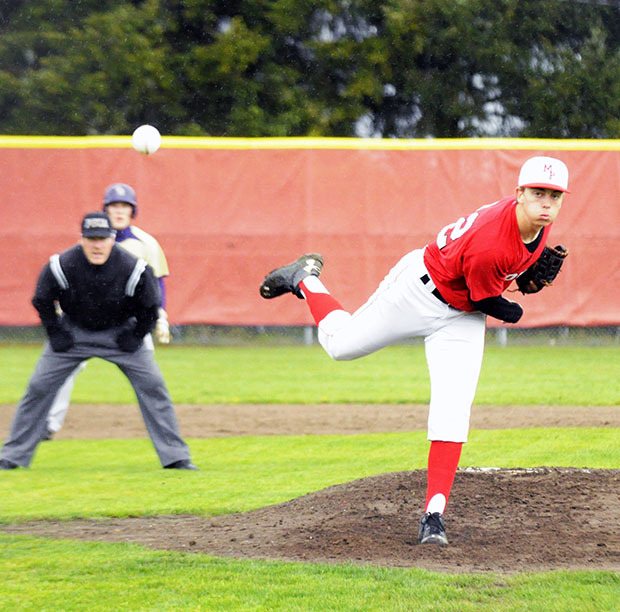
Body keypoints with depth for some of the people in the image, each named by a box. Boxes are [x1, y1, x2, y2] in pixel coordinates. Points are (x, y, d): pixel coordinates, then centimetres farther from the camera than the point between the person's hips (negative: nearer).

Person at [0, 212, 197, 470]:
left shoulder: (133, 269, -25)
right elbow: (42, 301, -4)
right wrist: (56, 335, -6)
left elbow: (150, 306, -6)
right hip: (73, 331, 0)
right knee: (39, 388, -6)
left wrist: (135, 338, -7)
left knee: (153, 386, -10)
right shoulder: (60, 266, -24)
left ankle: (175, 457, -2)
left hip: (119, 332, 0)